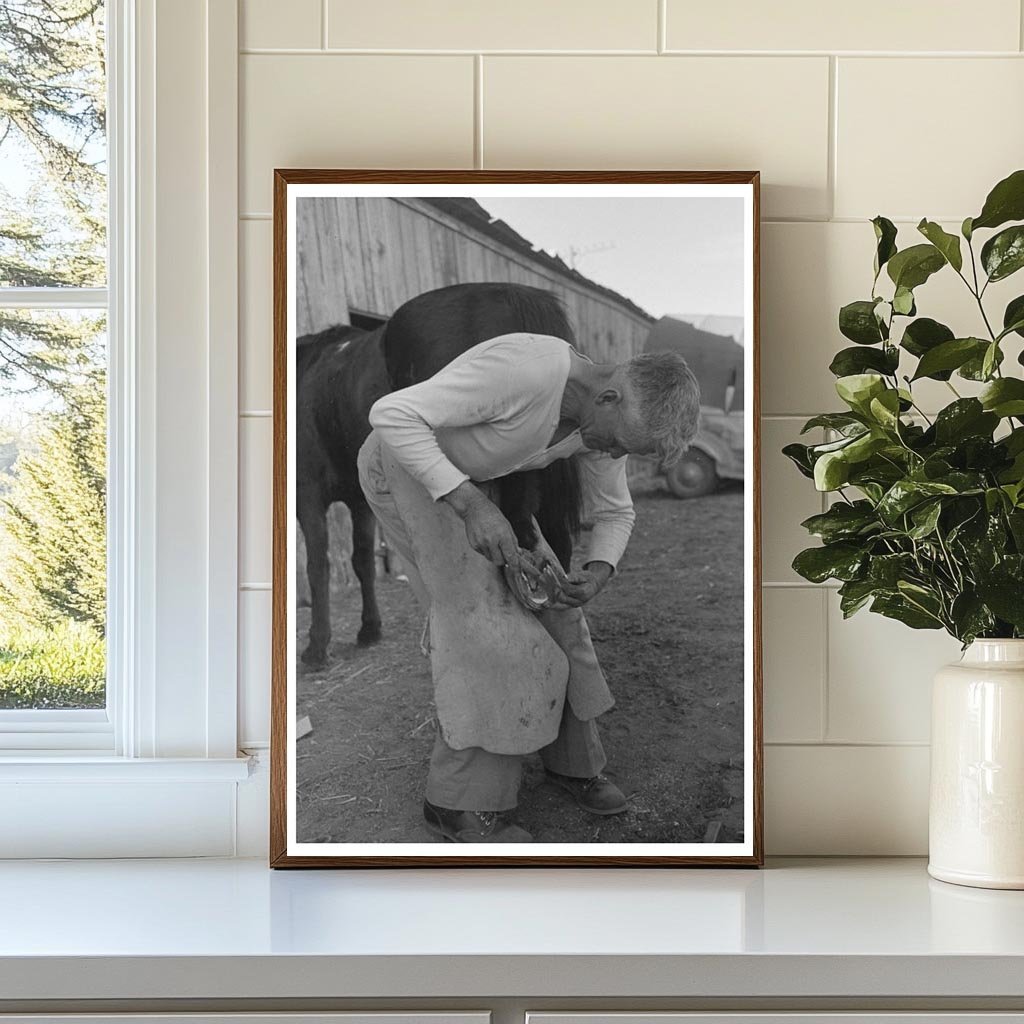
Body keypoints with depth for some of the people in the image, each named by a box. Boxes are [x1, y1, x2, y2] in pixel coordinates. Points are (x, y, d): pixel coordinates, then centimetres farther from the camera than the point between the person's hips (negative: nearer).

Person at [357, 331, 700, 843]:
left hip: (470, 478, 8)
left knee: (548, 607, 3)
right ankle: (463, 802, -6)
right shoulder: (525, 370, -39)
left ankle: (570, 757, 20)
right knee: (481, 617, -14)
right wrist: (471, 505, -43)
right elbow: (391, 414, -37)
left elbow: (614, 512, 5)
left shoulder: (608, 418, -13)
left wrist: (598, 572, -18)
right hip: (404, 467, -8)